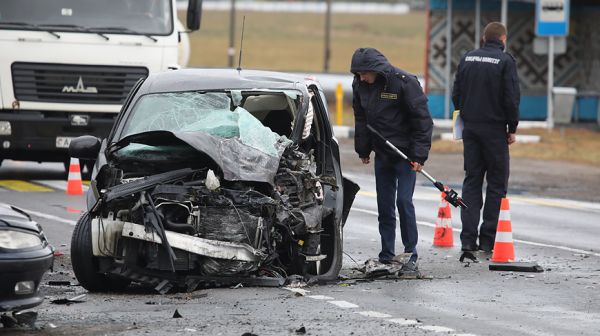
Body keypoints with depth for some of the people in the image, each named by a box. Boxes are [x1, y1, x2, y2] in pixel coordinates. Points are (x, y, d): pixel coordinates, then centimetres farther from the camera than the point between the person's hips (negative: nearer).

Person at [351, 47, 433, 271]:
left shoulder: (404, 83, -17)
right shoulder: (360, 85, -1)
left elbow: (422, 119, -14)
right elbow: (361, 118, 14)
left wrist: (419, 155, -17)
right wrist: (363, 150, 13)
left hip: (405, 153, -6)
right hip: (382, 154, 6)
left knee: (404, 201, -11)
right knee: (384, 205, 7)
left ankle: (410, 255, -5)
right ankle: (386, 256, 13)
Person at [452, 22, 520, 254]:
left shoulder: (467, 59, 6)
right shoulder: (505, 61, -9)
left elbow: (456, 94, 8)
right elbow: (512, 98, -11)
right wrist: (512, 128, -1)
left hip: (470, 128, 4)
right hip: (495, 129, -4)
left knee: (471, 181, 9)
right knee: (497, 182, 4)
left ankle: (468, 238, 1)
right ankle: (488, 239, 0)